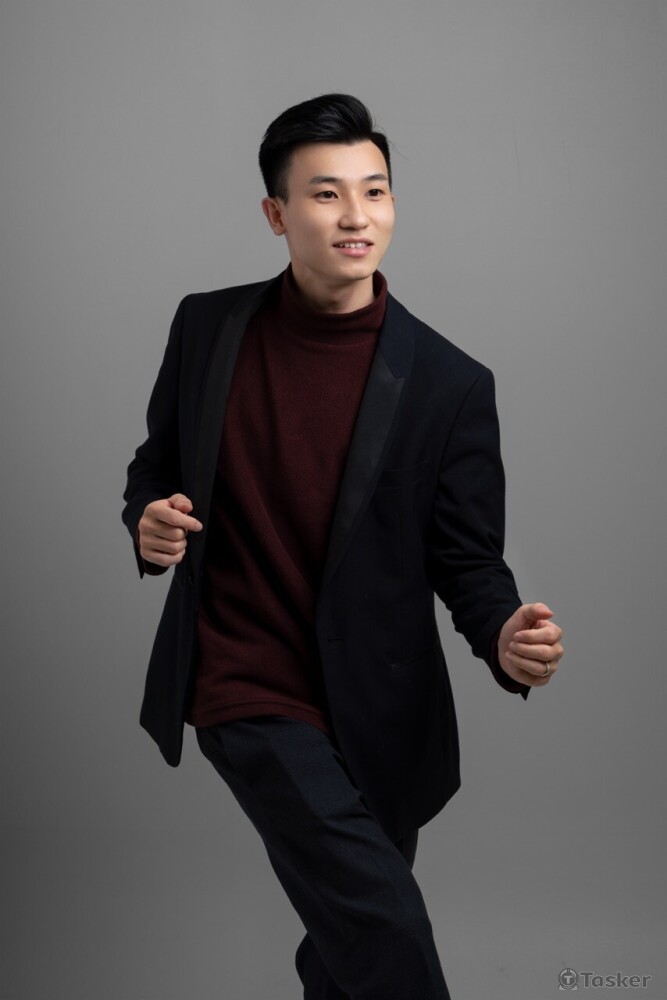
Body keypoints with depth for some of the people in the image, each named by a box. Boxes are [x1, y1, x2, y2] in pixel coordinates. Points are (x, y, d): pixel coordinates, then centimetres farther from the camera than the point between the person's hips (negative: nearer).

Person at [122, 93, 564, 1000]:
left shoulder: (451, 384, -9)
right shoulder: (207, 326, -3)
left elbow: (466, 557, -4)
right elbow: (156, 467, 10)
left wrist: (505, 635, -26)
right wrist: (149, 523, -13)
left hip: (378, 716, 1)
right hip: (247, 690, -1)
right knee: (382, 920, -18)